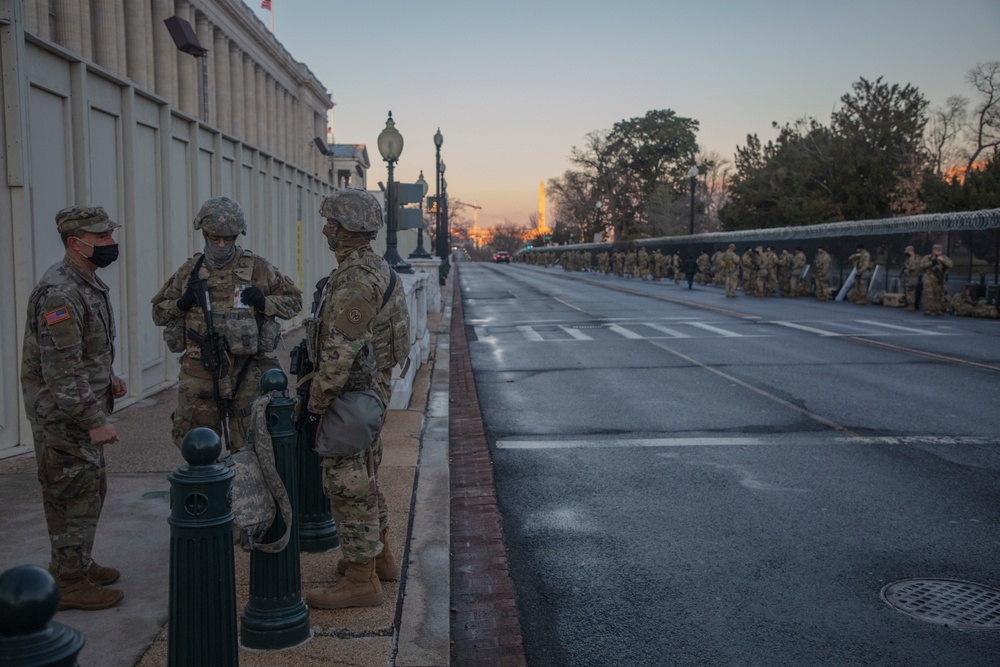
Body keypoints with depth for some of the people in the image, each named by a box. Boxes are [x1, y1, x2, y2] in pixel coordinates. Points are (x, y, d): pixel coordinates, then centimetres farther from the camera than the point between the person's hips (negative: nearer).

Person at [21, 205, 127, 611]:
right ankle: (69, 584, 11)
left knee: (90, 491, 18)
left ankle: (75, 565, 33)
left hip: (82, 413, 10)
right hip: (64, 417, -10)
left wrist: (108, 377, 8)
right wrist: (94, 421, -24)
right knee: (75, 497, -1)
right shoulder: (60, 292, -22)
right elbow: (62, 369, -26)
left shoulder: (88, 283, 11)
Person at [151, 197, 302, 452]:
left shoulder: (257, 268, 1)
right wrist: (180, 304, -7)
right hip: (199, 371, 2)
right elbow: (158, 312, 15)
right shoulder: (189, 271, 7)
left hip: (247, 372, -2)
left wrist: (264, 302, -12)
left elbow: (294, 300, 7)